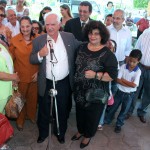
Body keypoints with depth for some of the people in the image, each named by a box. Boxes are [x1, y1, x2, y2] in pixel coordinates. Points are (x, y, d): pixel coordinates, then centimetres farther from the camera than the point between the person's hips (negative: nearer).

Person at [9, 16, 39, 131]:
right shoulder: (14, 40, -9)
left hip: (34, 75, 1)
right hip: (20, 75, -1)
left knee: (33, 97, 17)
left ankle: (31, 115, 43)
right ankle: (20, 120, 36)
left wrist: (38, 72, -4)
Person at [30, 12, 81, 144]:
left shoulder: (69, 37, -4)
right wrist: (40, 54, -22)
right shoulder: (38, 40, -6)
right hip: (46, 83, 0)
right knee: (43, 110, 18)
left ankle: (60, 132, 44)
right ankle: (43, 133, 43)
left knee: (62, 110, 19)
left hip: (64, 83, 1)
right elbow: (32, 60, -3)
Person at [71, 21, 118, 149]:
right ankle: (80, 130, 51)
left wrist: (95, 75, -29)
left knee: (92, 115, 17)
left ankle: (88, 135, 43)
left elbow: (113, 75, -19)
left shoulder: (107, 54, -18)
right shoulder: (82, 48, 1)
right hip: (80, 90, 5)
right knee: (80, 112, 24)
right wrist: (75, 82, 10)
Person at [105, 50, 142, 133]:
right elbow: (118, 80, -17)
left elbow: (134, 85, -23)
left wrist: (123, 80, -18)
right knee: (113, 107, 16)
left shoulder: (138, 71, -15)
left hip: (129, 94, -1)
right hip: (120, 91, 1)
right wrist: (129, 84, -24)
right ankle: (107, 120, 37)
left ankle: (119, 124, 35)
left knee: (124, 110, 15)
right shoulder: (123, 67, -12)